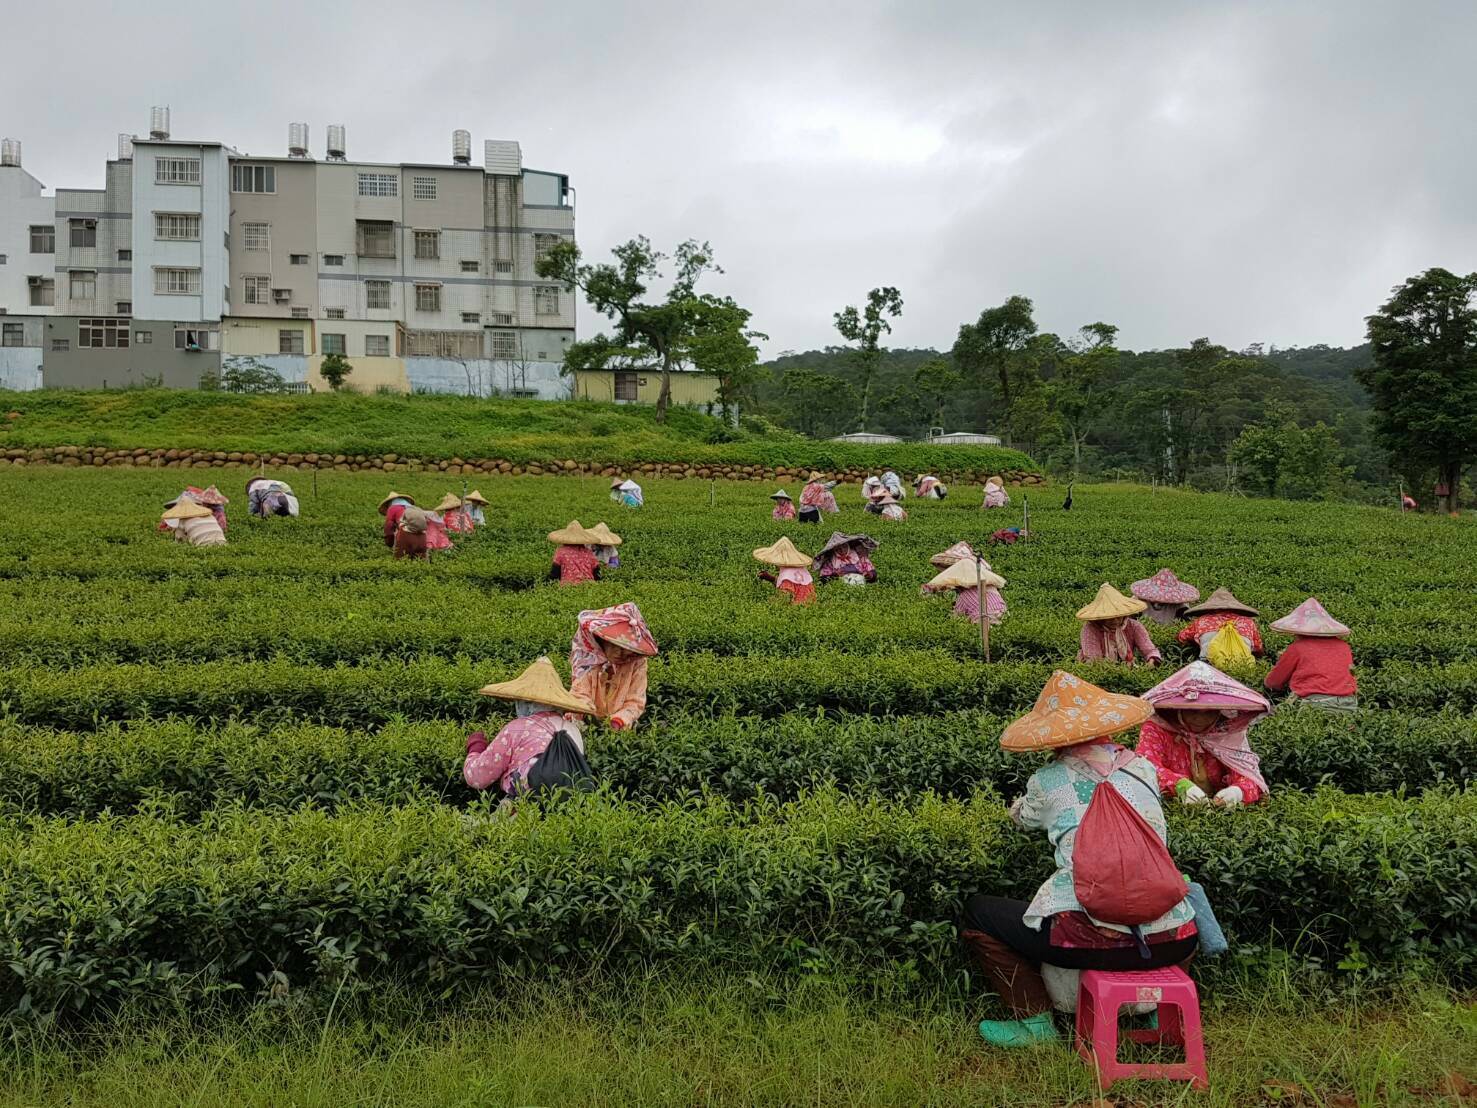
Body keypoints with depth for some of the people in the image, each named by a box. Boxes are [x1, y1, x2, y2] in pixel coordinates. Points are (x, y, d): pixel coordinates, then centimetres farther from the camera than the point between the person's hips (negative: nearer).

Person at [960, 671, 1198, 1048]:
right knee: (1191, 894, 41)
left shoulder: (1050, 781, 1)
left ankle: (1034, 1020, 10)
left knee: (977, 911, 16)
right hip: (1172, 942, 5)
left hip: (1096, 937, -4)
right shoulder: (1143, 769, 10)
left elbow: (1021, 817, 23)